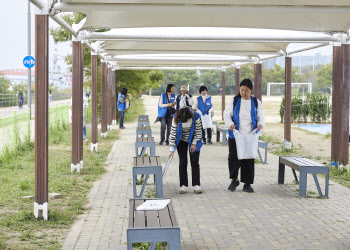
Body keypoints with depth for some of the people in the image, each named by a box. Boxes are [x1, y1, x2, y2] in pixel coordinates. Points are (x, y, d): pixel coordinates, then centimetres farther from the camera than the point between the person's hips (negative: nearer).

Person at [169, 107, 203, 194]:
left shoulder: (196, 117, -27)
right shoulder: (176, 119, -24)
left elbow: (198, 131, -12)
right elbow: (173, 133, -16)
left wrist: (194, 143, -11)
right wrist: (172, 150, -15)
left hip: (193, 141, 0)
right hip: (181, 141, 0)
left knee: (195, 162, -2)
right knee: (182, 163, -1)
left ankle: (196, 185, 2)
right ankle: (183, 185, 4)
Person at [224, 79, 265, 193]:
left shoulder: (256, 102, 6)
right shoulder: (234, 101, 2)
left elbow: (261, 116, 6)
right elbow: (227, 114, -2)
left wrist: (260, 124, -18)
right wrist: (230, 124, -23)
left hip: (250, 136, 1)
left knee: (249, 161, 3)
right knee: (233, 158, -3)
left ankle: (247, 184, 14)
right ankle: (234, 179, 19)